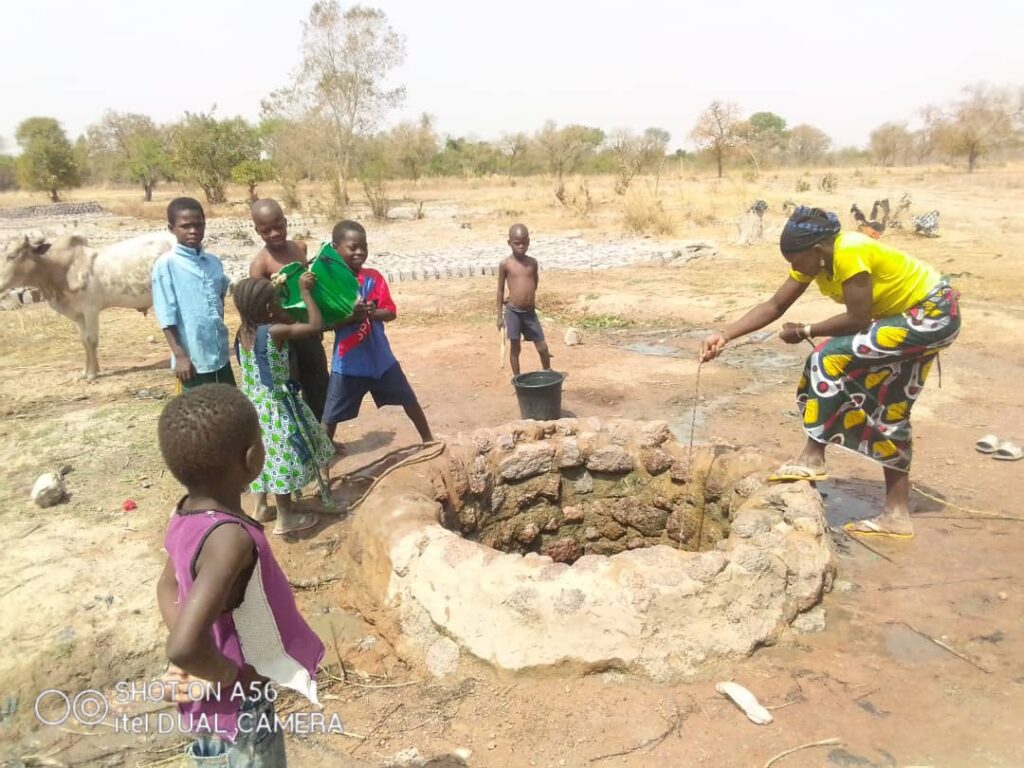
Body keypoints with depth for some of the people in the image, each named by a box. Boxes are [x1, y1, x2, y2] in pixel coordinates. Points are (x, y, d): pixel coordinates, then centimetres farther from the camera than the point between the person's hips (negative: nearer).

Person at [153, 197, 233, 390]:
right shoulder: (166, 265, -9)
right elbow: (166, 315, -11)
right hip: (192, 357, -6)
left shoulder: (213, 262, 6)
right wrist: (180, 355, -15)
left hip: (220, 354, 6)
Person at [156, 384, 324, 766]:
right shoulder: (230, 538, -36)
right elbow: (183, 647, -42)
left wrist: (201, 667, 2)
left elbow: (168, 586, 6)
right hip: (237, 705, -8)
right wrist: (234, 675, -23)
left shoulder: (185, 515, -9)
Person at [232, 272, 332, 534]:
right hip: (275, 405, -8)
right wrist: (305, 291, -14)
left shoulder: (243, 331, 1)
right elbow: (316, 326, -22)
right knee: (282, 456, 5)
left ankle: (261, 508, 35)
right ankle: (286, 518, 16)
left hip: (253, 404, 8)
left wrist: (271, 288, 13)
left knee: (264, 455, 21)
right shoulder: (275, 331, -22)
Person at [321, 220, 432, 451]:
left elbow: (391, 312, -4)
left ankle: (428, 439, 35)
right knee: (331, 414, 3)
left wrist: (372, 313, -25)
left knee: (409, 399, 16)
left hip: (380, 356, 4)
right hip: (347, 361, -3)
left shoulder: (374, 278, -1)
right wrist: (352, 316, -29)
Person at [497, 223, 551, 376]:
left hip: (530, 312, 3)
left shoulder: (532, 262, 3)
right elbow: (500, 290, 0)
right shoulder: (505, 264, -5)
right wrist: (500, 315, 0)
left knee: (542, 348, 6)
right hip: (513, 312, -3)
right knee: (515, 348, 7)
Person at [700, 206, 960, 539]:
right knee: (890, 411, 8)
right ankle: (897, 514, 14)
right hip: (910, 318, 10)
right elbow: (774, 306, -4)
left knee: (831, 359, -22)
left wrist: (805, 332, -17)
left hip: (934, 314, -10)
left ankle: (813, 458, -13)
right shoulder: (814, 258, -4)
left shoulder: (849, 253, -30)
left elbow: (858, 318, -29)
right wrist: (724, 335, -13)